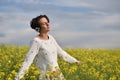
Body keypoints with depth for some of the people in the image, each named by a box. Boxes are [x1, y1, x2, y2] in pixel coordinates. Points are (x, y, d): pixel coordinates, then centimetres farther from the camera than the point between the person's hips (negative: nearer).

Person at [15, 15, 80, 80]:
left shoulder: (50, 38, 6)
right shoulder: (36, 41, -17)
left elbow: (60, 52, 19)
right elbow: (28, 60, -21)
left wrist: (74, 60, 28)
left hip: (57, 74, 7)